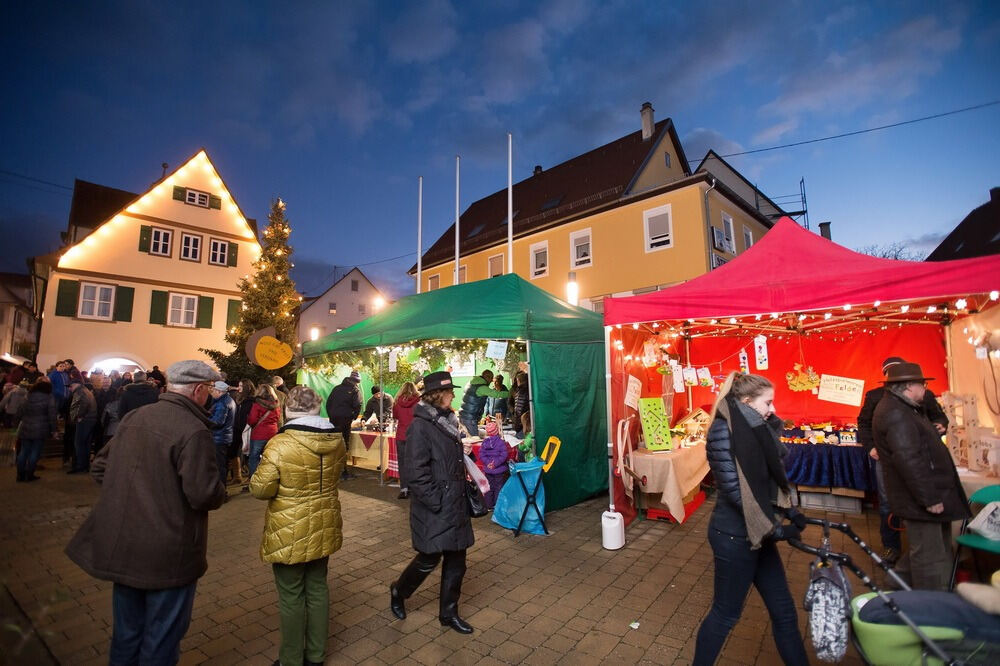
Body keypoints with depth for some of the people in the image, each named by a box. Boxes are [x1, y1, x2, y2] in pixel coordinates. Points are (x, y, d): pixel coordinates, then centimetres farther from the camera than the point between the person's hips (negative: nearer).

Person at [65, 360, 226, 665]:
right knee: (162, 635, 13)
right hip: (168, 554, -7)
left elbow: (100, 466, 12)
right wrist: (219, 491, -4)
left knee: (127, 630, 25)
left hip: (121, 546, 7)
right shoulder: (194, 431, -24)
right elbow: (204, 495, -26)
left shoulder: (133, 417, 1)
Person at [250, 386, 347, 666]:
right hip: (324, 527, 5)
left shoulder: (280, 444, -23)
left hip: (290, 532, -5)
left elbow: (260, 489, -15)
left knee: (291, 596, 13)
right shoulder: (337, 440, -6)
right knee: (317, 587, 20)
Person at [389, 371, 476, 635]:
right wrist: (436, 502, -19)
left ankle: (449, 612, 33)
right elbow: (417, 471, -21)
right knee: (429, 559, 8)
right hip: (434, 509, -8)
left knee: (456, 559, 15)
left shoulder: (447, 421, 9)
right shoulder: (420, 426, -18)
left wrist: (463, 450, 4)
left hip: (455, 504, 8)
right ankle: (398, 592, 37)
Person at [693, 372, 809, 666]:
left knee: (784, 610, 18)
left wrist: (789, 511, 4)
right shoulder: (724, 431, -22)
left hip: (757, 532, 8)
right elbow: (735, 490, -24)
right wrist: (774, 529, -18)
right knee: (726, 613, 10)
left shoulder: (754, 428, 6)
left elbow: (767, 479, 15)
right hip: (735, 536, -8)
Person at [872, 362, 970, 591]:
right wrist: (929, 498, -23)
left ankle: (900, 579, 34)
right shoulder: (895, 413, -23)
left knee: (933, 548, 23)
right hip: (919, 499, -11)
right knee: (931, 556, 2)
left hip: (928, 493, 11)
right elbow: (909, 460, -27)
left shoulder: (902, 409, 13)